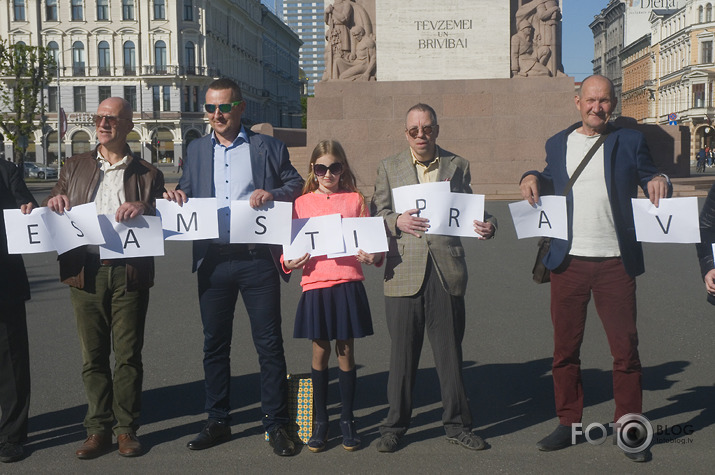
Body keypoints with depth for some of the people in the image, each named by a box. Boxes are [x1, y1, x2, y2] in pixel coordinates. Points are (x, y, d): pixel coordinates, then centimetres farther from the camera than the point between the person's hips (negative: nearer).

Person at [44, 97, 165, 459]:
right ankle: (98, 429, 18)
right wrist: (55, 203, -4)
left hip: (130, 272, -2)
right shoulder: (75, 167, 17)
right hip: (86, 271, 2)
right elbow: (54, 209, 19)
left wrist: (144, 208, -17)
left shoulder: (147, 174, 10)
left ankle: (127, 429, 14)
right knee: (93, 354, 6)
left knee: (128, 354, 1)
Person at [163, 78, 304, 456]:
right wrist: (176, 195, -3)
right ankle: (217, 421, 24)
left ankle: (275, 424, 12)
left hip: (257, 258, -3)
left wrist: (272, 193, -15)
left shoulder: (267, 147, 6)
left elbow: (296, 184, 4)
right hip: (213, 260, 3)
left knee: (269, 343, 1)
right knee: (214, 344, 10)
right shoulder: (196, 150, 16)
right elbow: (187, 192, 19)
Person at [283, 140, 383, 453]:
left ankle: (347, 421, 19)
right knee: (320, 352, 7)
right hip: (315, 286, 0)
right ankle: (319, 422, 20)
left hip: (348, 285, 0)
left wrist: (374, 257, -11)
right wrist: (289, 262, -11)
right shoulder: (302, 203, 8)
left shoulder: (355, 199, 7)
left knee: (346, 352, 6)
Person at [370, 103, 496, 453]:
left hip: (447, 270, 1)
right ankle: (395, 426, 20)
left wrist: (485, 225, -9)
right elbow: (376, 215, 5)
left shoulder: (458, 166, 12)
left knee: (450, 351, 8)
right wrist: (396, 221, -15)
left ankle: (457, 424, 22)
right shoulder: (389, 168, 10)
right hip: (404, 271, 0)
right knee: (402, 353, 6)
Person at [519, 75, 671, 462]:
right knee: (565, 348, 8)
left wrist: (659, 180, -13)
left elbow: (649, 178, 10)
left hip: (615, 262, -2)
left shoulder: (629, 141, 6)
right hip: (568, 261, 2)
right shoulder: (557, 144, 13)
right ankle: (569, 423, 22)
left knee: (625, 349, 4)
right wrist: (533, 178, 1)